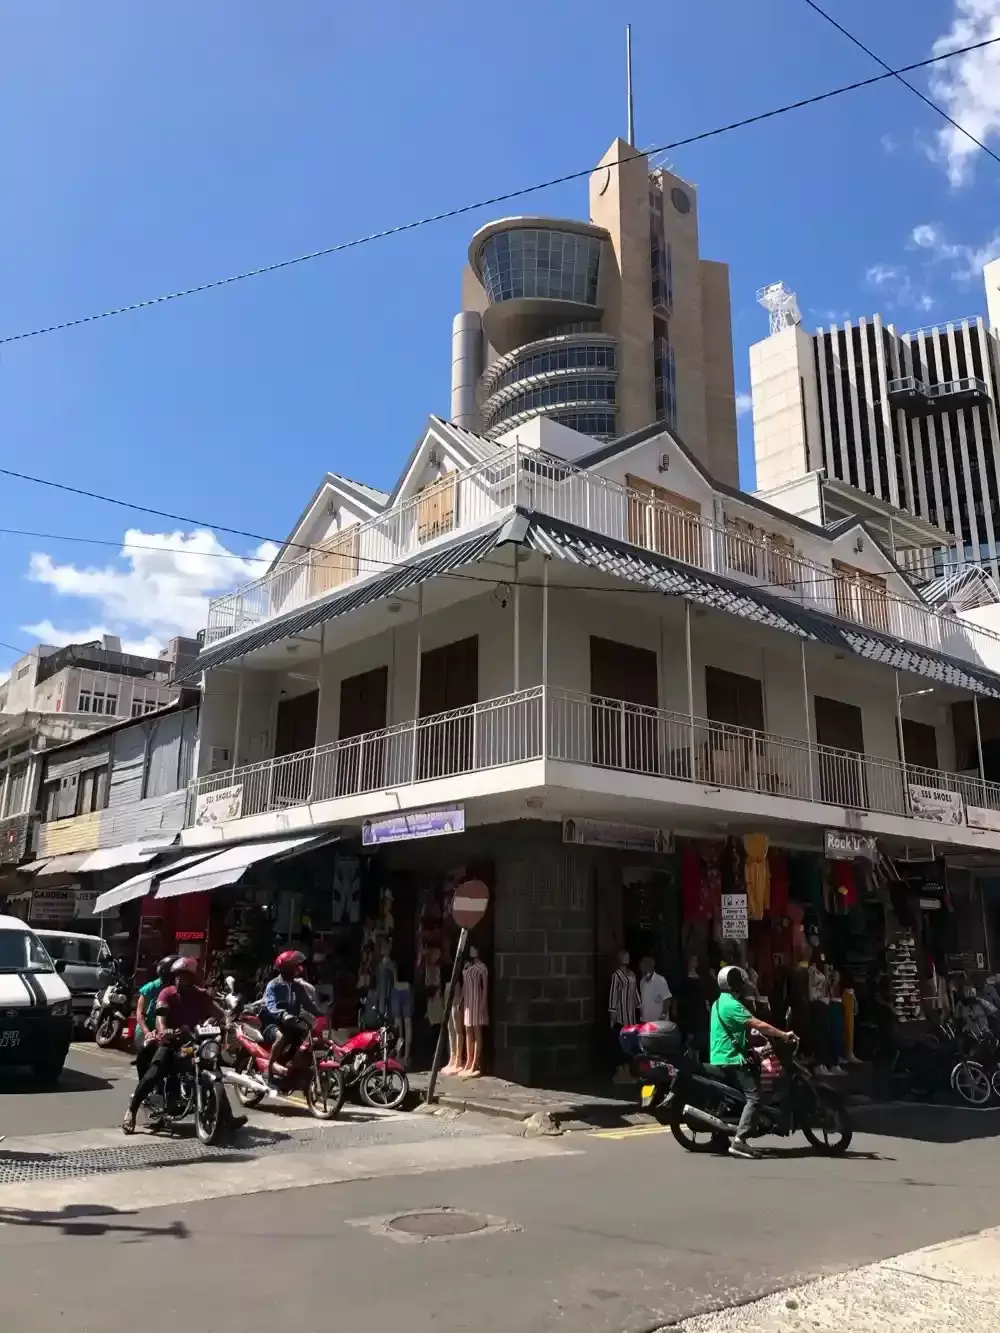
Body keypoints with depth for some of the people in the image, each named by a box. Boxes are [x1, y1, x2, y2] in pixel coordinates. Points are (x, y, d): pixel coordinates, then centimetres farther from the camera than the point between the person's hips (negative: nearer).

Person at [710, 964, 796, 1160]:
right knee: (754, 1097, -15)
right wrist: (784, 1035, -14)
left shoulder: (720, 1002, 16)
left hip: (720, 1058, 11)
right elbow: (758, 1024, -21)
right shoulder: (732, 1005, -17)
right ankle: (739, 1141, -22)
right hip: (732, 1059, -11)